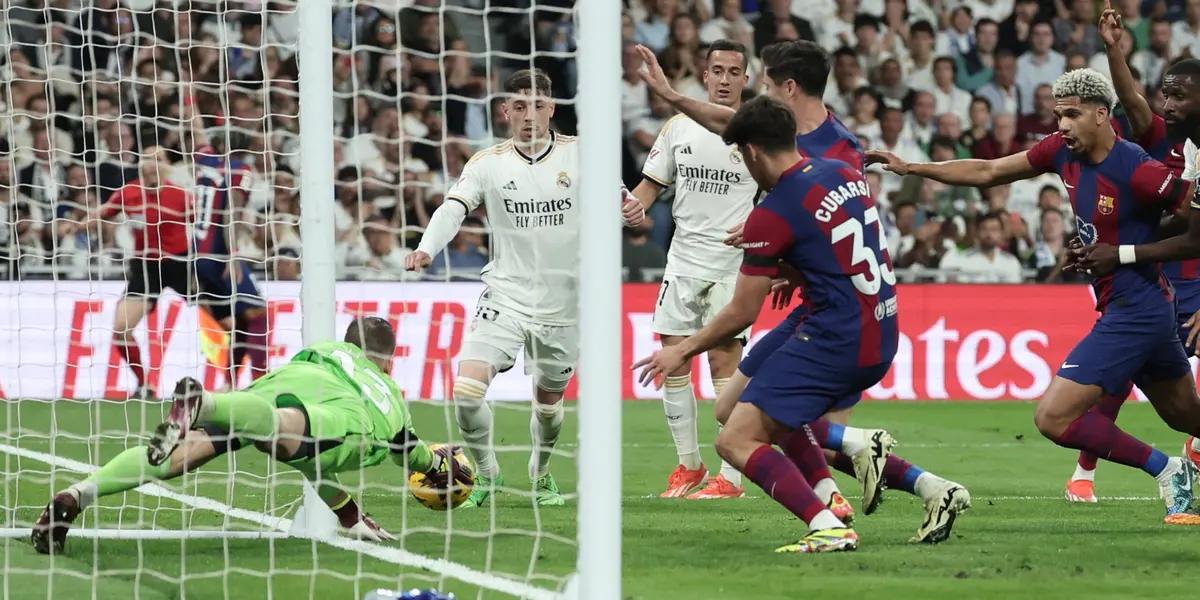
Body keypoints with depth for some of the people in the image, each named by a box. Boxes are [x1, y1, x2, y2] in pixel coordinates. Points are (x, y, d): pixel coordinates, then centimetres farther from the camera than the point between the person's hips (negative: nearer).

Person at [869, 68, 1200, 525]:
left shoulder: (1137, 171, -21)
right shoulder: (1063, 151, 2)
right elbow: (987, 172, 11)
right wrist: (911, 168, 6)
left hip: (1133, 312, -9)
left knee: (1053, 417, -12)